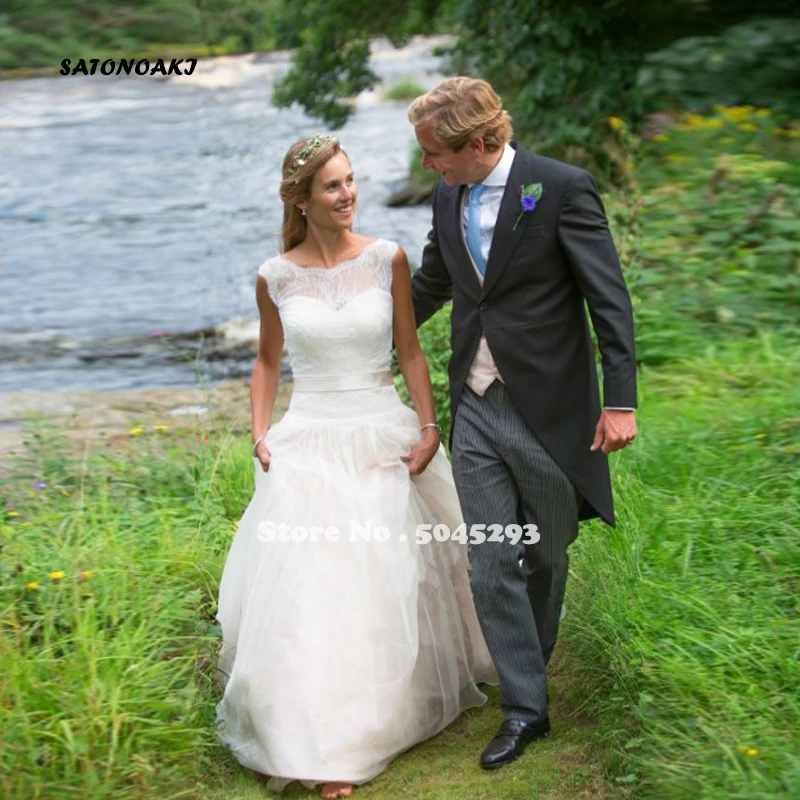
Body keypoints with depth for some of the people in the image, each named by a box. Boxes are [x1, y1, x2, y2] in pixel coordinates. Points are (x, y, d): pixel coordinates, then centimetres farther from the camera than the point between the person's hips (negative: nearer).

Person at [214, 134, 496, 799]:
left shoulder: (386, 259, -3)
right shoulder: (276, 277, -2)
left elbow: (411, 351, 4)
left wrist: (429, 427, -3)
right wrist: (260, 434, 1)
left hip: (384, 441, 1)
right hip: (308, 446, 0)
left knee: (391, 586, 10)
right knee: (308, 589, -2)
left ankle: (391, 710, 36)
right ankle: (326, 747, 10)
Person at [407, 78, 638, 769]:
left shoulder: (564, 188, -13)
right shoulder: (448, 199, 5)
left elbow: (610, 298, -13)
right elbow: (429, 289, 21)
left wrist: (620, 400, -17)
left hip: (548, 408, -4)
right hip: (475, 409, 5)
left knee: (545, 556, 14)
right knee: (492, 565, 1)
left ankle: (531, 667, 38)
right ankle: (525, 706, 12)